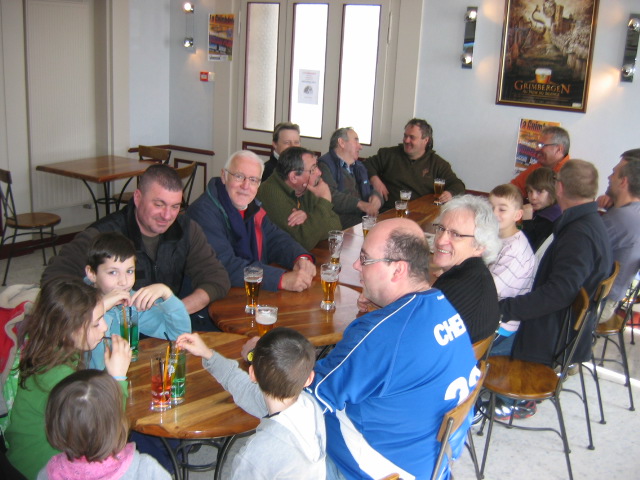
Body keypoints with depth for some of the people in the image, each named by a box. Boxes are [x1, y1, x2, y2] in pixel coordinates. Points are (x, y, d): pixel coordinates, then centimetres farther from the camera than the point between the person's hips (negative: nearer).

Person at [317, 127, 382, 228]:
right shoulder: (325, 165, -2)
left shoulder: (359, 166, 28)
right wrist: (359, 204, -24)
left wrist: (376, 196, 3)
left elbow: (371, 190, 29)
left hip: (363, 217, 8)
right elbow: (331, 195, -17)